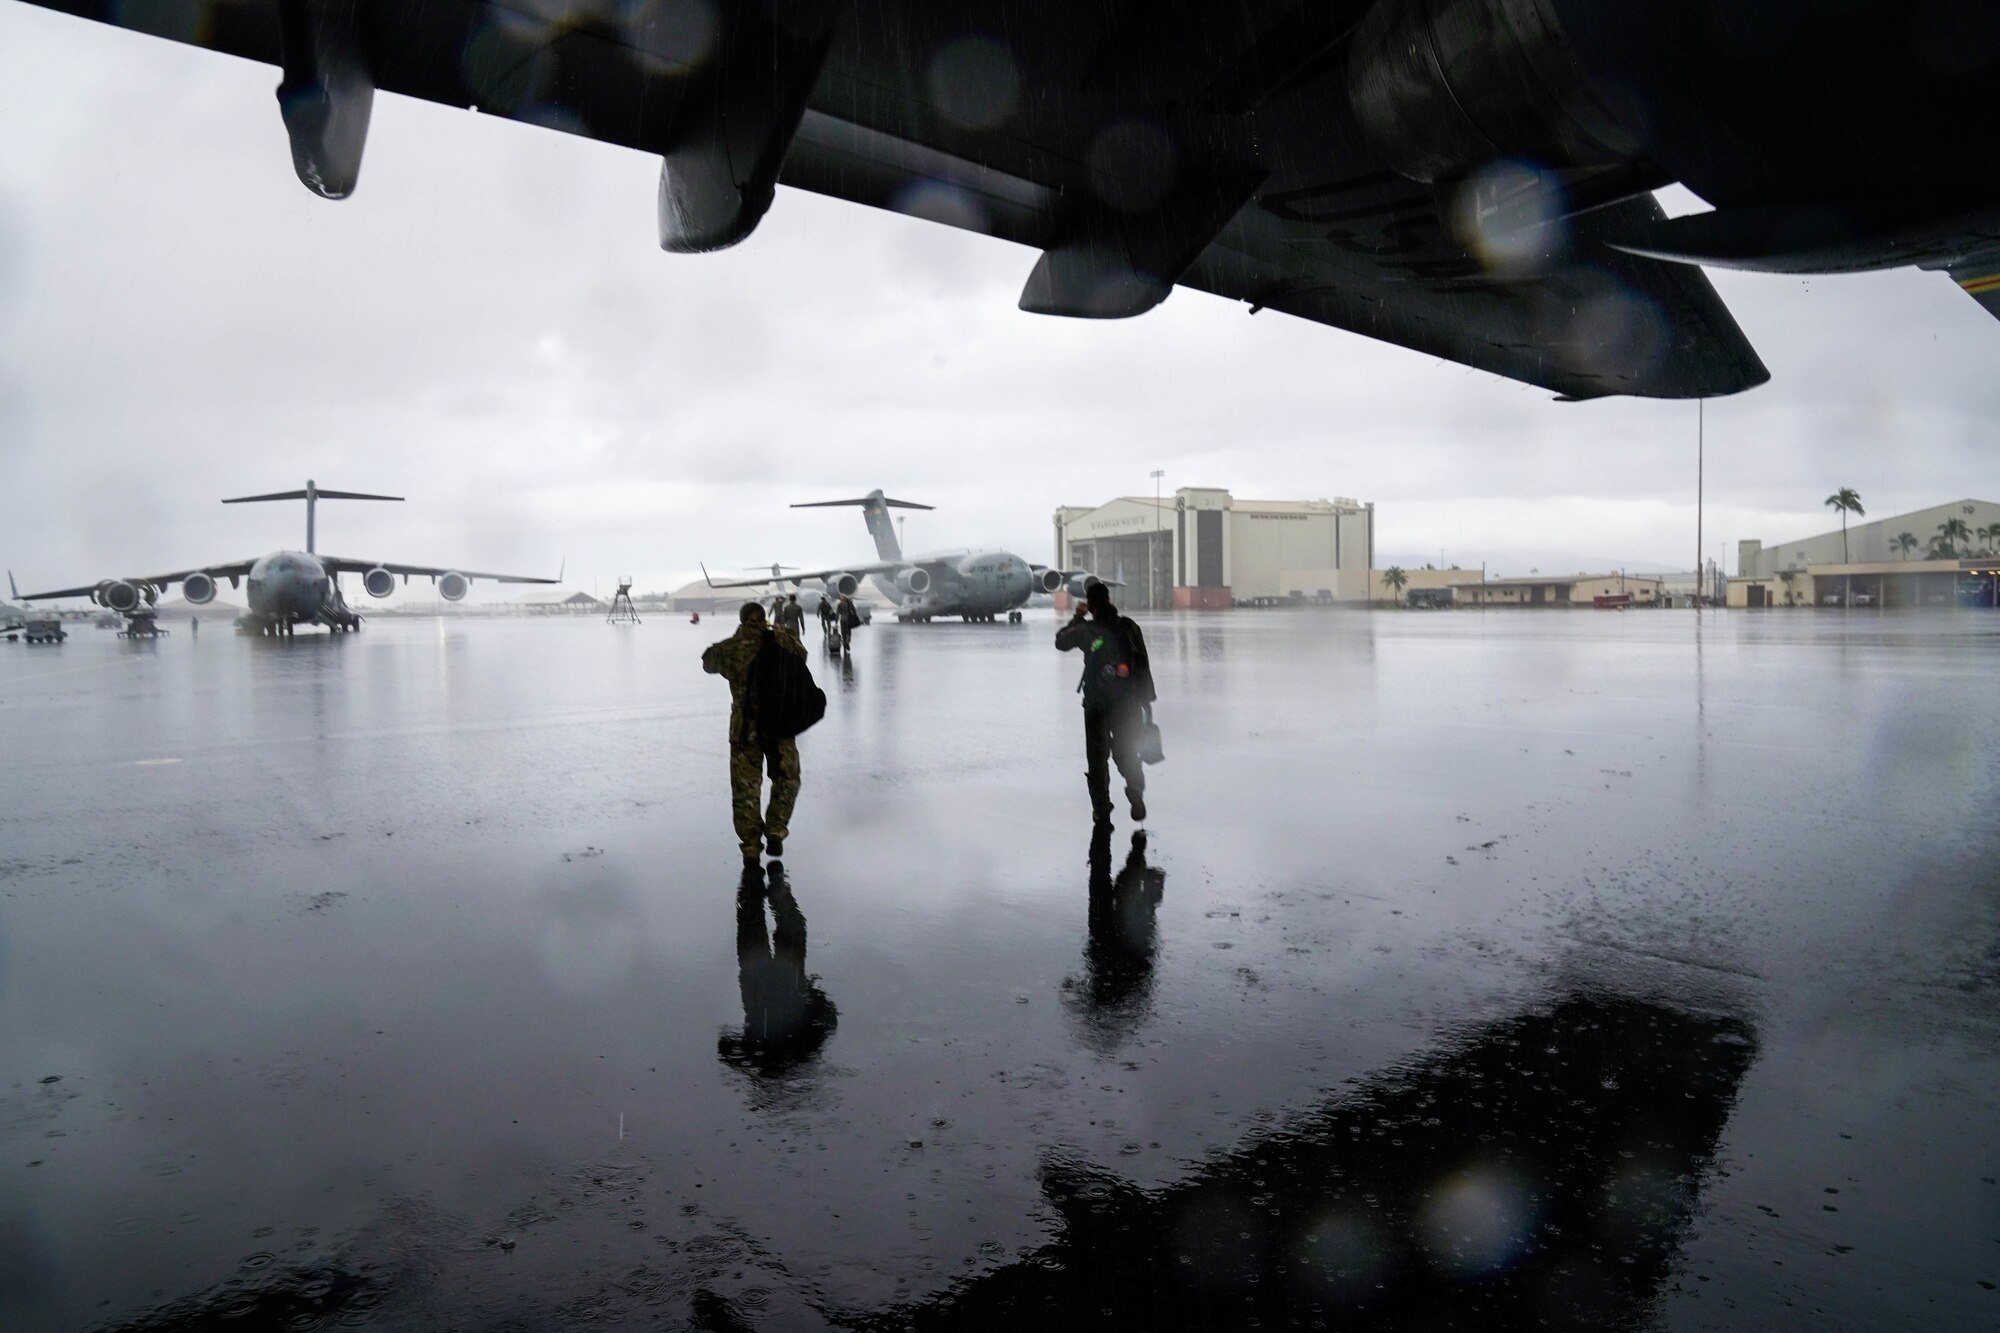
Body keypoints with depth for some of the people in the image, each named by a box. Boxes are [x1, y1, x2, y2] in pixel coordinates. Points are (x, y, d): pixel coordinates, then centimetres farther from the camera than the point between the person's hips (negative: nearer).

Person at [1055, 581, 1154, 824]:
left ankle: (1102, 810, 11)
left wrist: (1076, 618, 24)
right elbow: (1144, 664, 2)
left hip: (1097, 703, -2)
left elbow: (1060, 642, 13)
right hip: (1128, 701, 2)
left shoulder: (1085, 629, -7)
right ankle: (1135, 789, -15)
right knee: (1127, 750, 13)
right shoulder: (1129, 627, 0)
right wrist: (1147, 698, 9)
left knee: (1097, 755, 11)